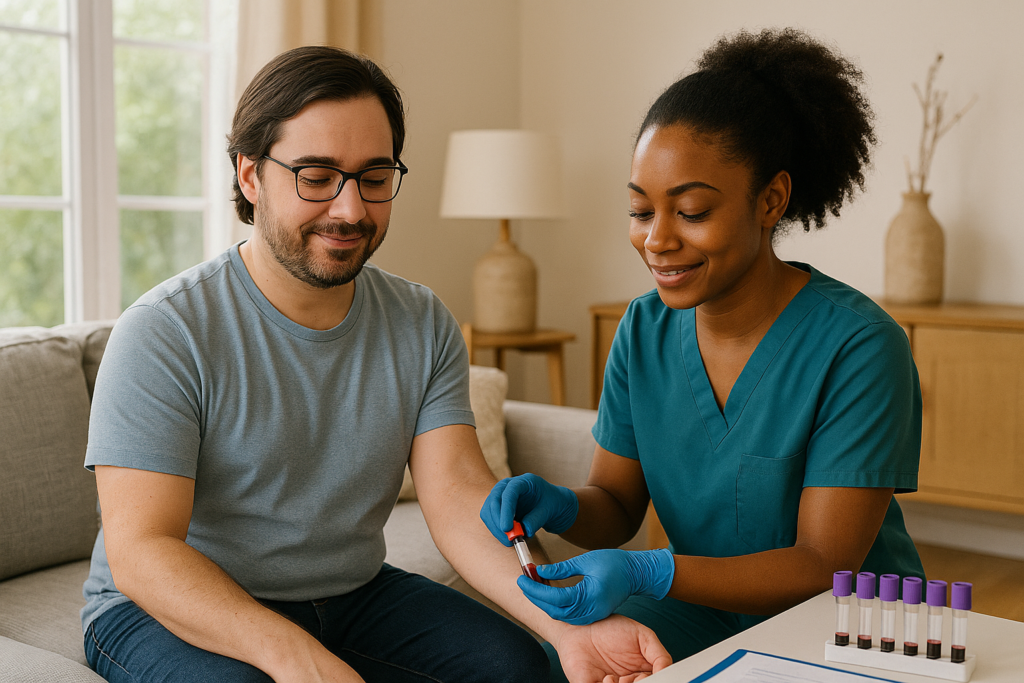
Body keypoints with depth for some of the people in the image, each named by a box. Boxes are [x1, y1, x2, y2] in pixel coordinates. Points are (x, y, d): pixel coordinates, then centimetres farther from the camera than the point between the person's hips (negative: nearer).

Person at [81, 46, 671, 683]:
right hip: (175, 610, -3)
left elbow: (459, 496, -13)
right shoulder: (164, 332, -17)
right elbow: (140, 548, -23)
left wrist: (569, 625, -32)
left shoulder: (424, 326, -2)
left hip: (354, 591, 4)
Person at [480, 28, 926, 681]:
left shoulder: (859, 345, -20)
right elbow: (616, 504, 5)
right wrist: (559, 506, -19)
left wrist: (649, 573, -34)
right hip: (705, 610, 5)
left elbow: (824, 567, -20)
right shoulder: (645, 330, -3)